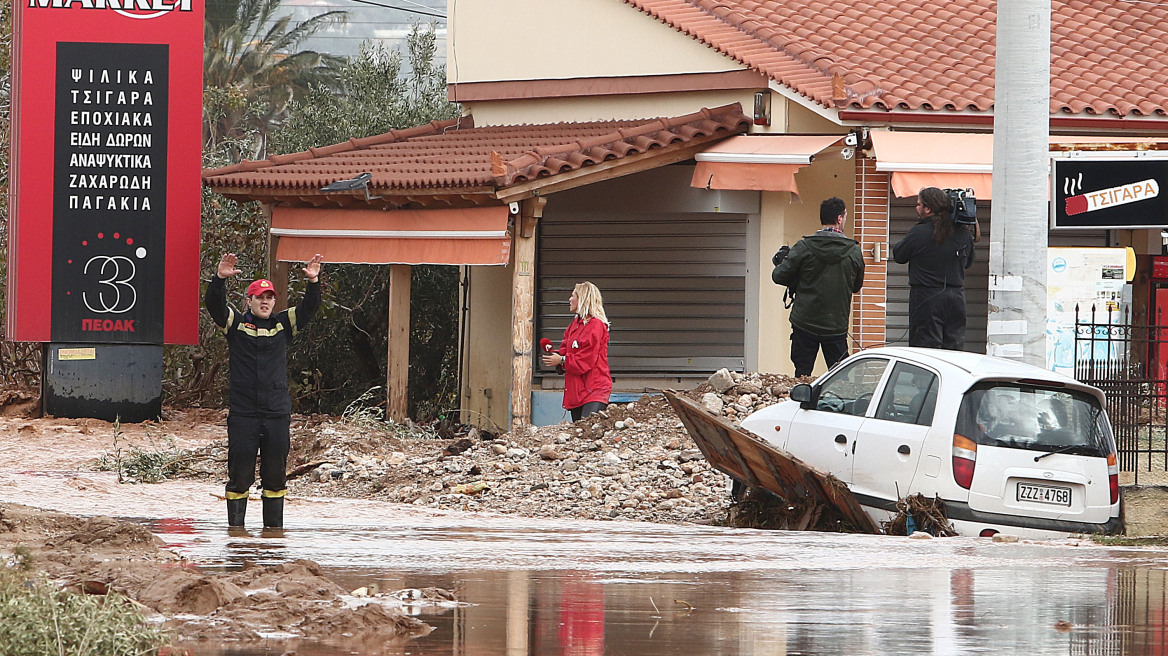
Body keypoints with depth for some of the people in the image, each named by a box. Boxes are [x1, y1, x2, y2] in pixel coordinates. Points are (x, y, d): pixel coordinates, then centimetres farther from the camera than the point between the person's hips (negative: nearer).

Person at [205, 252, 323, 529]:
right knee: (239, 473, -1)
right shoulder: (236, 324, 4)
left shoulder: (282, 325, 11)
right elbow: (214, 304, -10)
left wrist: (314, 282, -17)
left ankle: (274, 525, 13)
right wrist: (220, 278, -28)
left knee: (275, 473, 6)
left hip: (277, 413, 2)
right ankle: (235, 525, 5)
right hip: (243, 413, -2)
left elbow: (308, 308, 1)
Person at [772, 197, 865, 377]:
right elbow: (856, 286, 9)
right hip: (837, 326, 1)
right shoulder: (854, 251, -4)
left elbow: (779, 276, -6)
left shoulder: (803, 247, -9)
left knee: (802, 375, 7)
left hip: (805, 323, -1)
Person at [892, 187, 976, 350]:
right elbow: (968, 262, 19)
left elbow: (898, 255, 1)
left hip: (926, 299, -5)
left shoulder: (919, 233, -12)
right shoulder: (963, 234, 4)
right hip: (956, 298, 5)